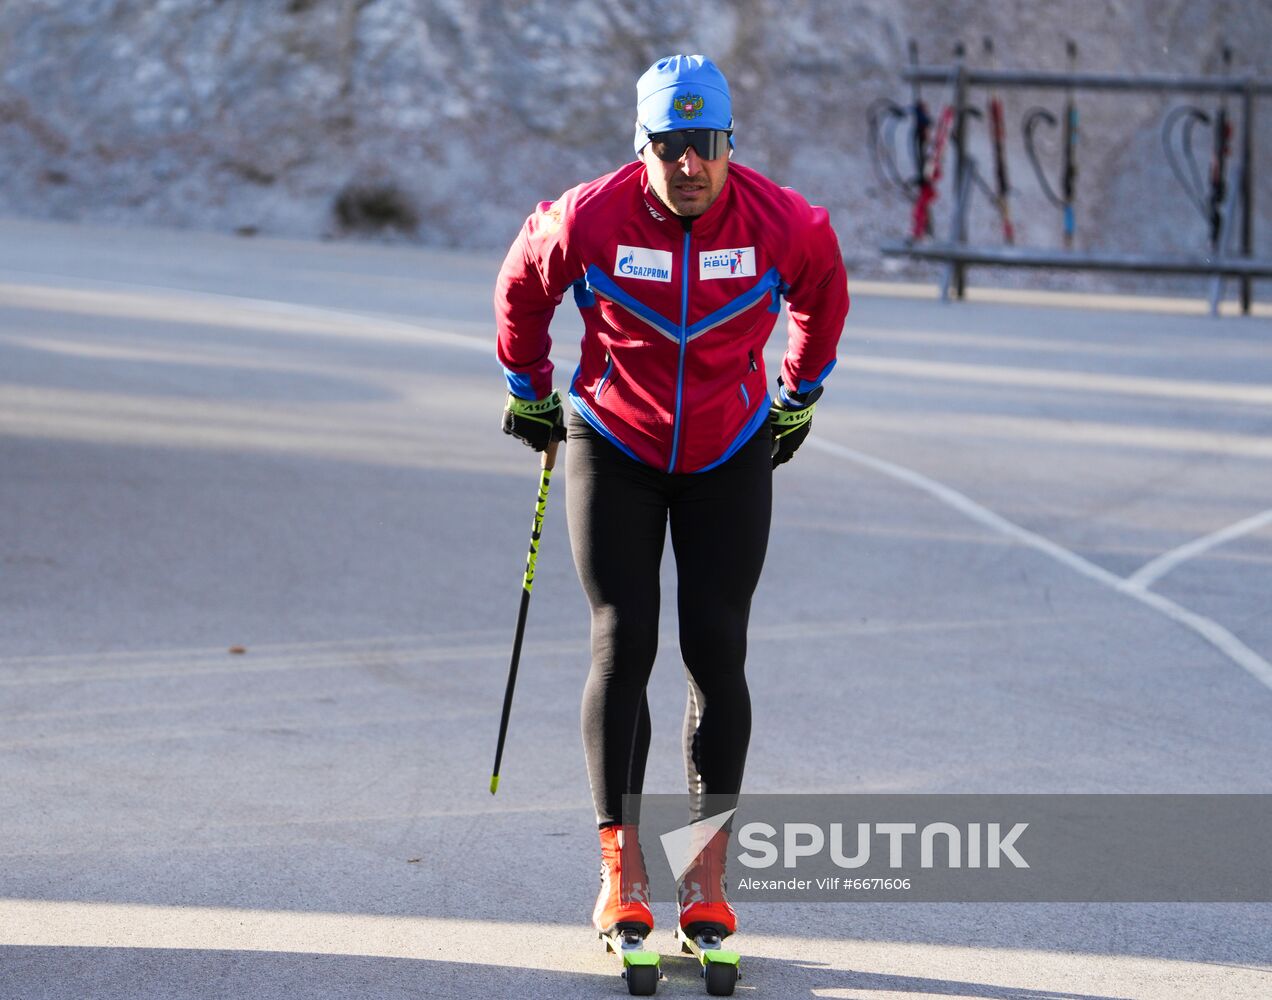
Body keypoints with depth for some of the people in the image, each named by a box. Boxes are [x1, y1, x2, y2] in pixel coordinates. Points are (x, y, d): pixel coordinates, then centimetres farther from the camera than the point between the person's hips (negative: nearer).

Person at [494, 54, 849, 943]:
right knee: (624, 644, -6)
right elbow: (522, 284, 4)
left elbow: (823, 286, 8)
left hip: (731, 456, 1)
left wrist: (801, 394, 17)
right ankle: (622, 873, -2)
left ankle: (707, 878, 3)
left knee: (717, 650, -3)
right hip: (614, 451, -1)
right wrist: (529, 391, 14)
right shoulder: (591, 218, -18)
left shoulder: (782, 224, -16)